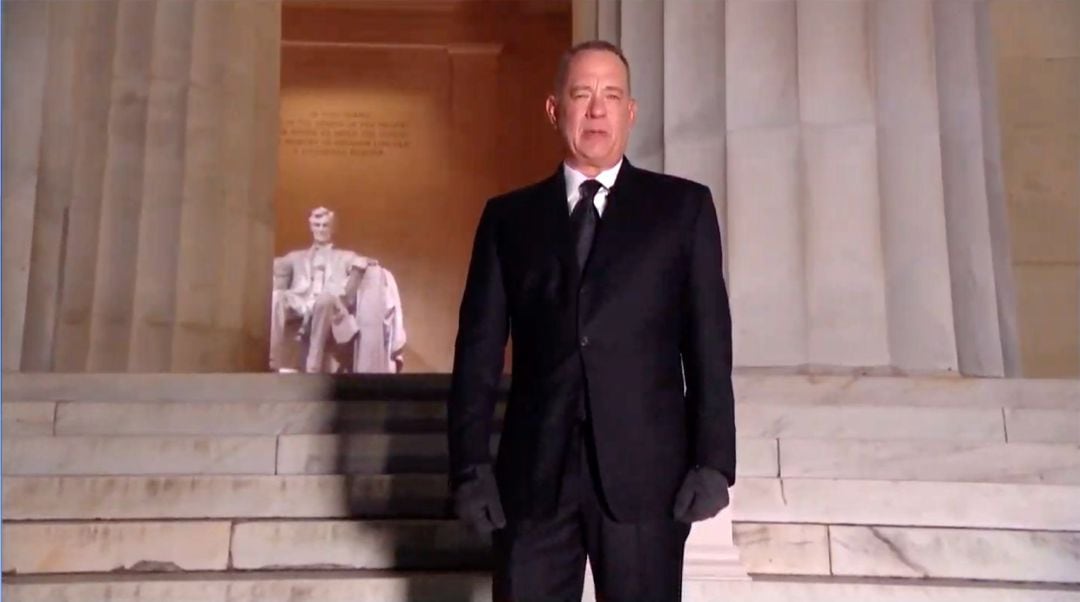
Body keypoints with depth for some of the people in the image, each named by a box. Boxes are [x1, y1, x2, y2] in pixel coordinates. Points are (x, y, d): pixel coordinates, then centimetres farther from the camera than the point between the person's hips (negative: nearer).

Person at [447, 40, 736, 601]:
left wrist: (712, 461, -4)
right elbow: (479, 349, 6)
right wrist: (470, 465, -2)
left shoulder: (682, 206, 7)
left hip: (645, 470, -1)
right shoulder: (508, 216, 10)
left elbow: (709, 341, 3)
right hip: (533, 472, 1)